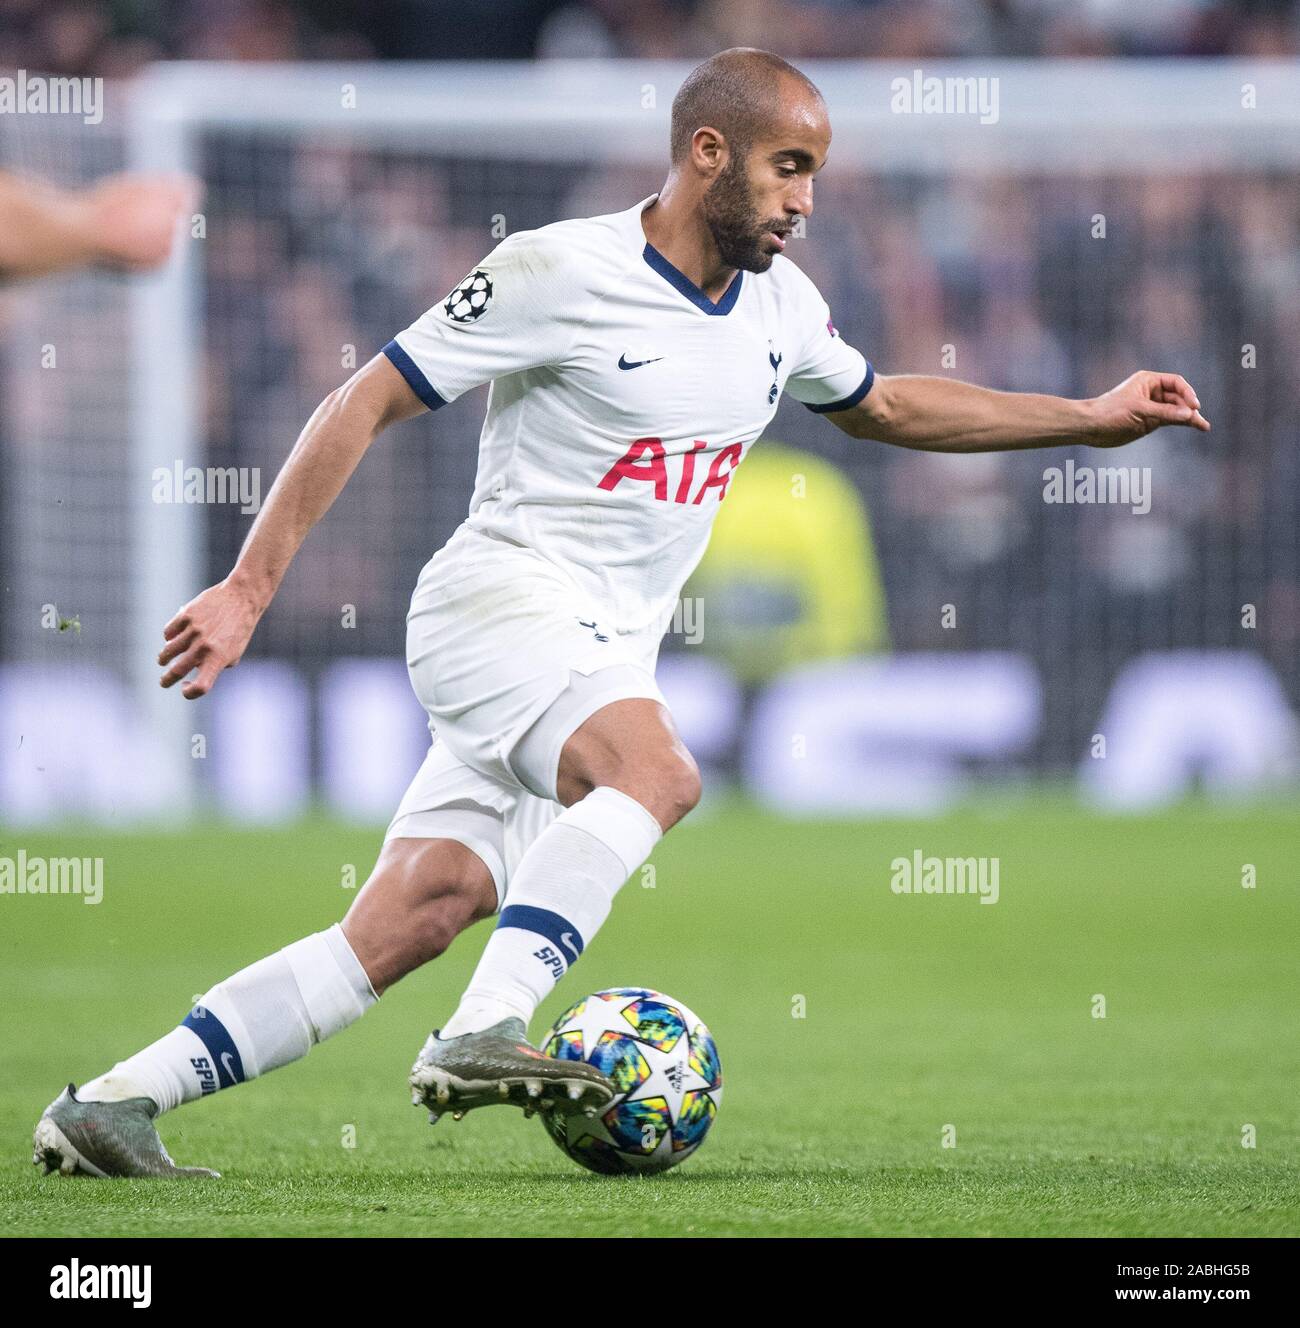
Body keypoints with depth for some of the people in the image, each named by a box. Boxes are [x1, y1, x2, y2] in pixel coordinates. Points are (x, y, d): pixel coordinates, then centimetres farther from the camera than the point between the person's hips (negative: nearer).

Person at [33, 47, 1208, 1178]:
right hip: (502, 602, -7)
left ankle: (110, 1104, -6)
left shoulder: (781, 306, 12)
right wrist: (249, 588, -11)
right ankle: (484, 1037, -42)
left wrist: (1092, 418, 26)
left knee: (405, 929, -6)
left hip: (609, 652, 7)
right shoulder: (560, 274, -10)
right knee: (656, 773, -34)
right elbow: (366, 405, -7)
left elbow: (886, 406, 32)